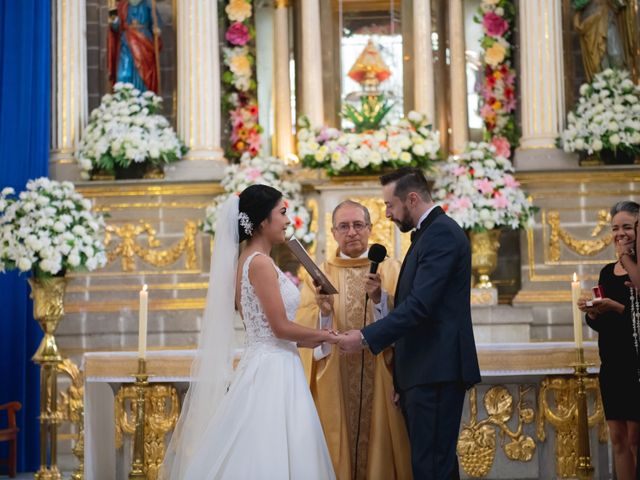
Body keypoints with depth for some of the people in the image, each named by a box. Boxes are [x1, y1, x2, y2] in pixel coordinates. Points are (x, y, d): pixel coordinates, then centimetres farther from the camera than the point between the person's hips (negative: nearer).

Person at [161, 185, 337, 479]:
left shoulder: (245, 261, 13)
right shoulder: (260, 263, -15)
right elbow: (281, 327, -16)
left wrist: (304, 340, 15)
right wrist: (325, 337, -3)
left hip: (263, 367, 9)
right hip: (272, 371, -9)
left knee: (255, 455, 9)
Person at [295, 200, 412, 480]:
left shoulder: (391, 270, 8)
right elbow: (303, 329, -3)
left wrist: (380, 298, -20)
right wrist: (323, 313, -21)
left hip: (380, 378, 0)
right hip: (335, 381, 0)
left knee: (380, 445, 1)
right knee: (339, 449, 1)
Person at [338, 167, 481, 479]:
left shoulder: (441, 233, -12)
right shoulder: (431, 232, 20)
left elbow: (420, 304, -21)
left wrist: (367, 338, -19)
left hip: (436, 371, -10)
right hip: (427, 371, 10)